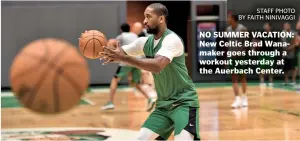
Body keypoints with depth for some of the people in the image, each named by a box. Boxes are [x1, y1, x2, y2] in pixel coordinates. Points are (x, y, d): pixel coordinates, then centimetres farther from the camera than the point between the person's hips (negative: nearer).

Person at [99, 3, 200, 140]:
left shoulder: (172, 39, -20)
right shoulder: (145, 42, 5)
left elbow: (157, 66, -35)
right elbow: (120, 52, 5)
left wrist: (124, 58, -37)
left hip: (184, 102, -8)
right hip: (164, 104, 8)